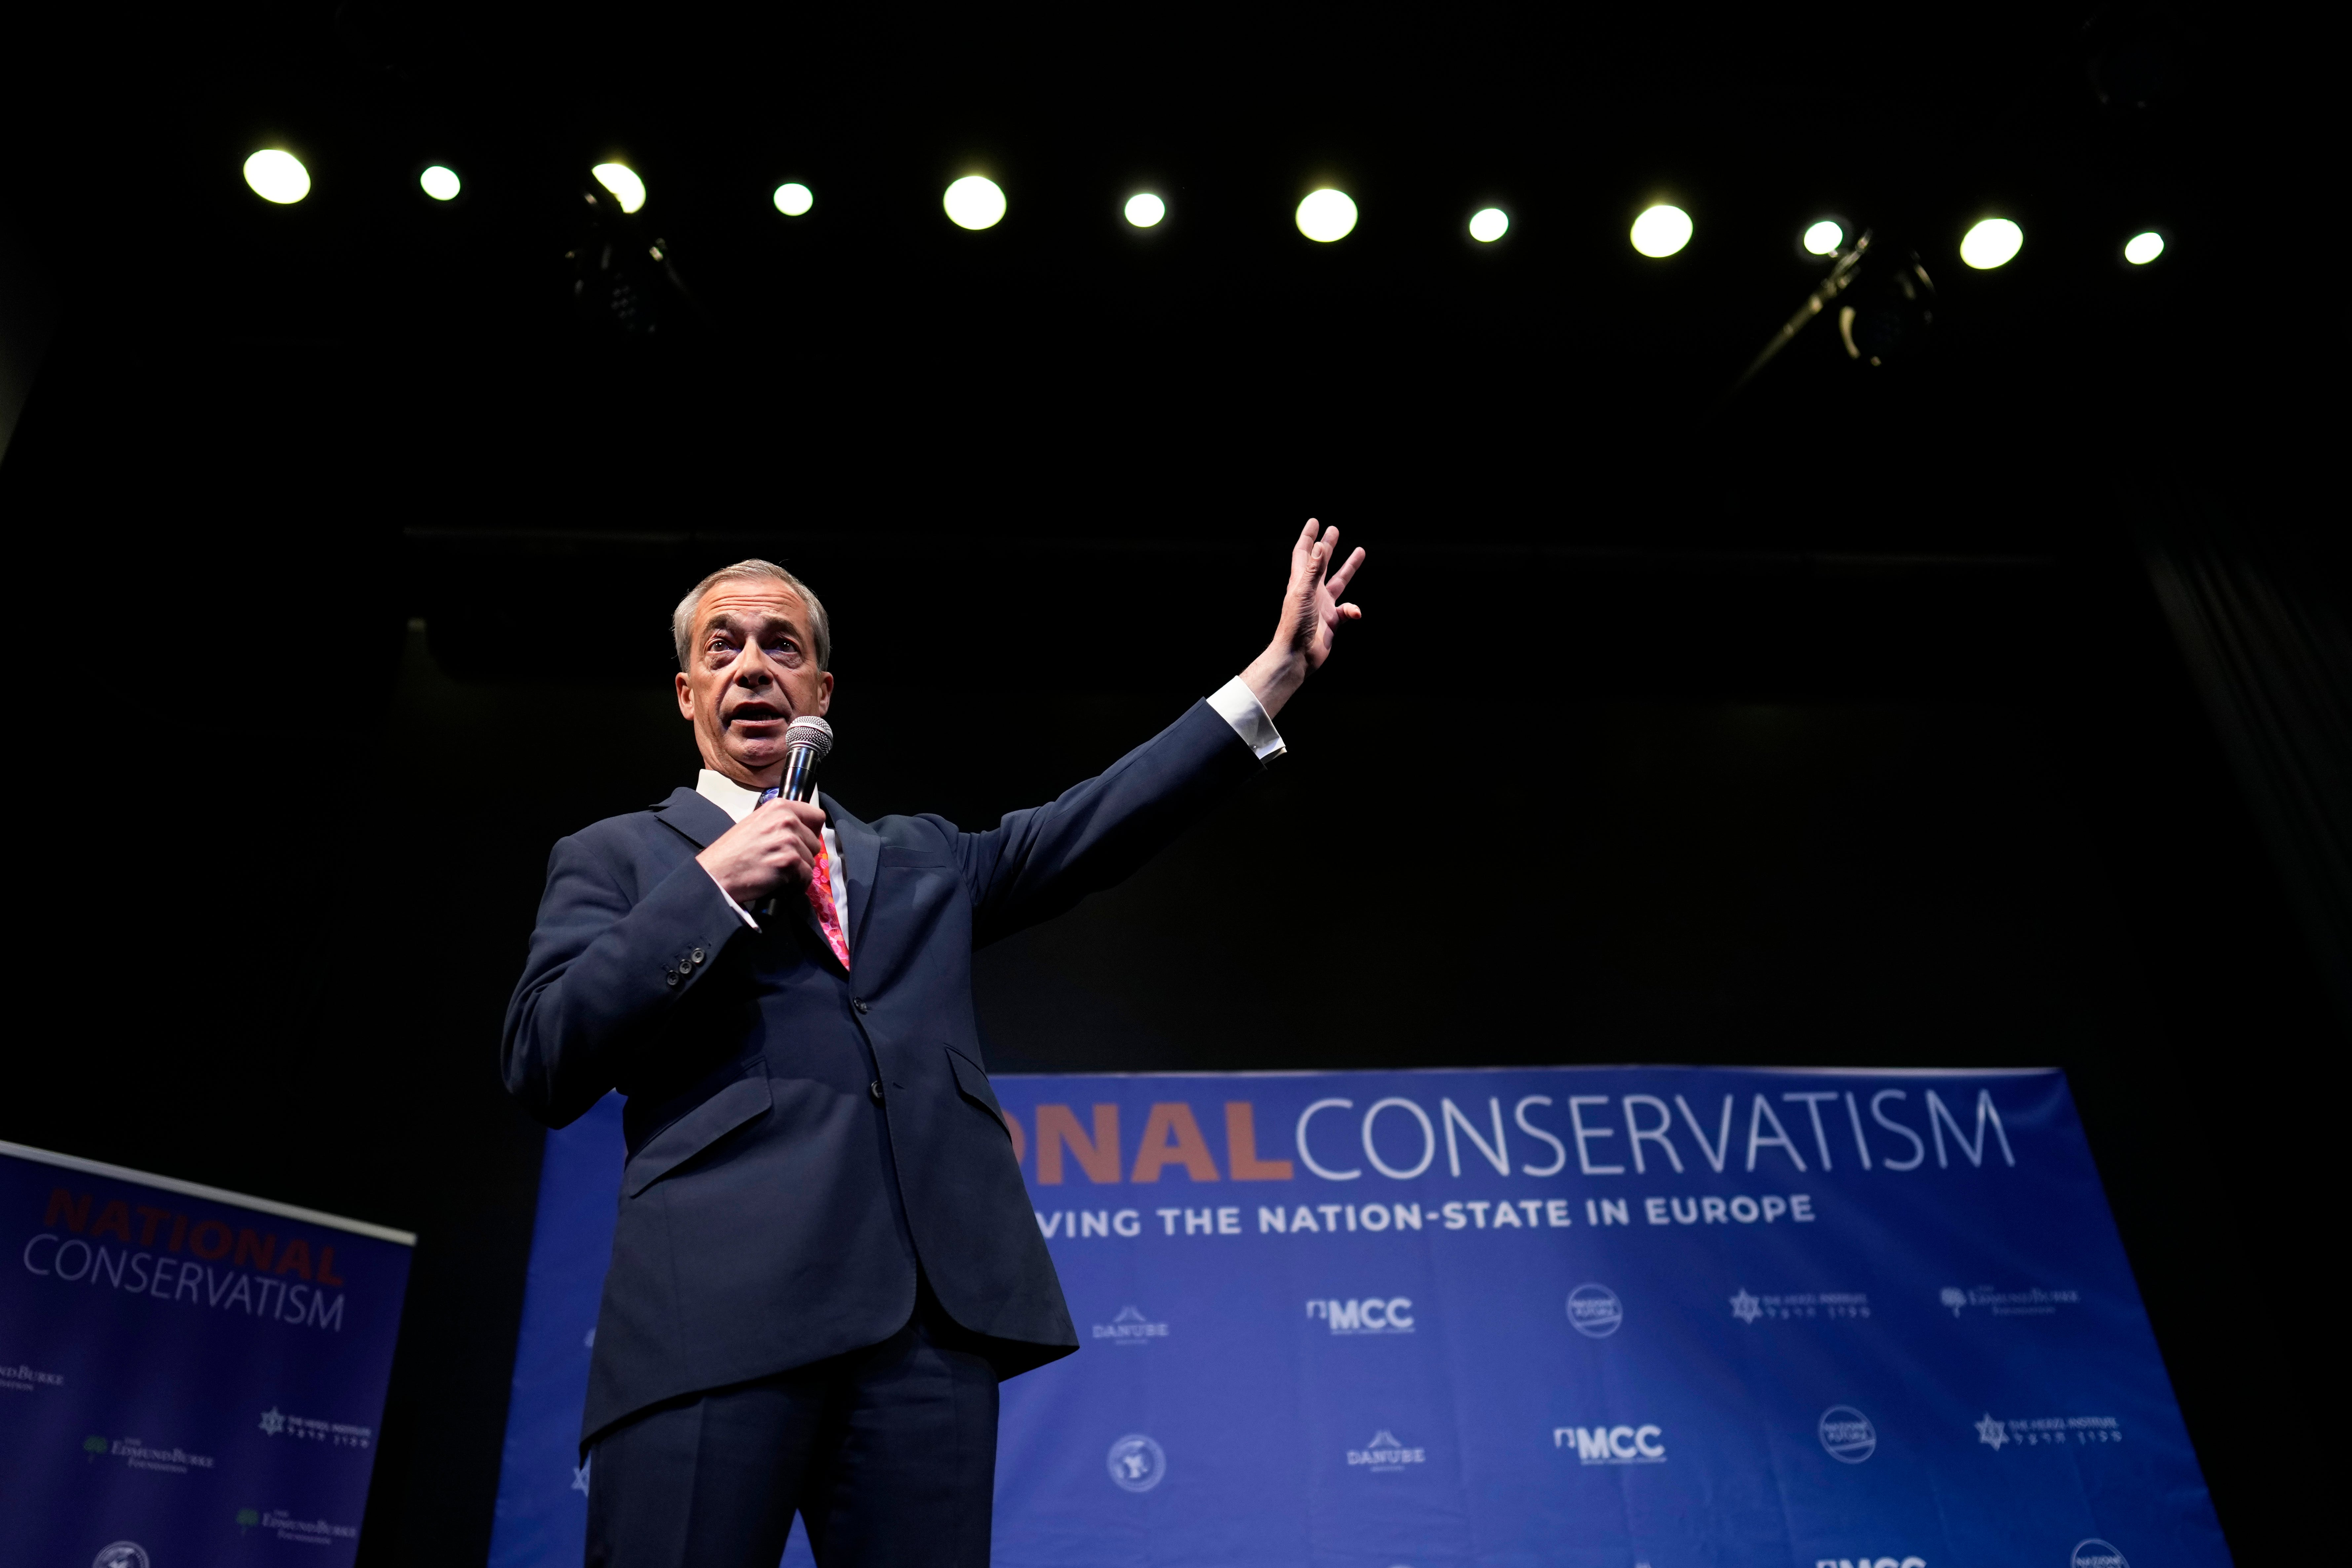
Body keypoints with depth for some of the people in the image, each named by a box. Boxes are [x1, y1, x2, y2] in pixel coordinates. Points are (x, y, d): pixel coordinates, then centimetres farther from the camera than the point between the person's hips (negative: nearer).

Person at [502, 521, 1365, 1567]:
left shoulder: (923, 857, 26)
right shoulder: (613, 857, 16)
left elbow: (1096, 826, 14)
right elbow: (541, 1064, 3)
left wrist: (1279, 669, 10)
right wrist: (712, 885, -3)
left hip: (935, 1304, 3)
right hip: (716, 1297, -2)